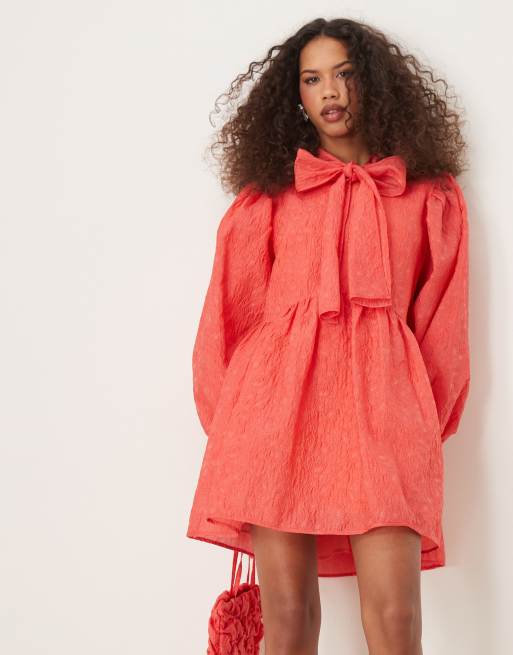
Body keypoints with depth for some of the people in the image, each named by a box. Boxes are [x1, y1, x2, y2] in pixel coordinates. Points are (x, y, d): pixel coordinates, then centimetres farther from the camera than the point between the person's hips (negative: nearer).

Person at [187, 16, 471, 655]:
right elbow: (231, 311, 12)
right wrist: (230, 422, 6)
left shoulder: (431, 194, 15)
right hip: (280, 392, 1)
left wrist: (426, 419, 4)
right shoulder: (269, 191, 14)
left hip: (382, 397, 0)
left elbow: (442, 321, 13)